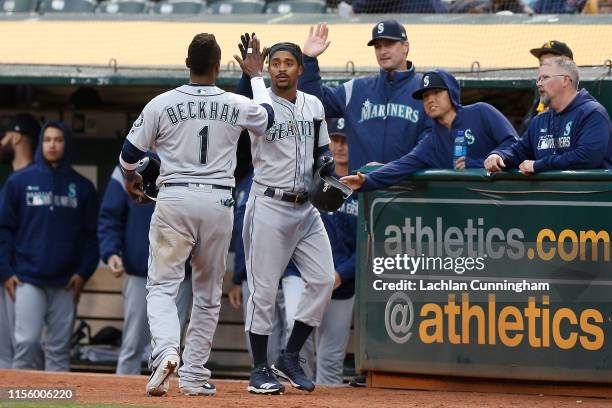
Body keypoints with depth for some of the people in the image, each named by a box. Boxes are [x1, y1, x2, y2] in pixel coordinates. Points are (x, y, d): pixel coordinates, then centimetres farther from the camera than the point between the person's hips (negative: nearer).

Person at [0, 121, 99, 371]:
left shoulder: (82, 187, 7)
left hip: (66, 283, 2)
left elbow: (91, 234, 8)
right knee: (27, 342, -10)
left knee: (59, 349, 4)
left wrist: (83, 272, -2)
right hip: (28, 278, -2)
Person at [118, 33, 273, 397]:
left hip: (174, 199, -2)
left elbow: (130, 154, 3)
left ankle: (166, 350, -25)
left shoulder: (162, 104, -5)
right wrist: (258, 76, 36)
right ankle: (194, 377, 14)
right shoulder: (237, 106, 0)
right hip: (218, 203, 2)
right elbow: (267, 117, 23)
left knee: (162, 284, 3)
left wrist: (131, 177, 26)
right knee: (208, 292, 13)